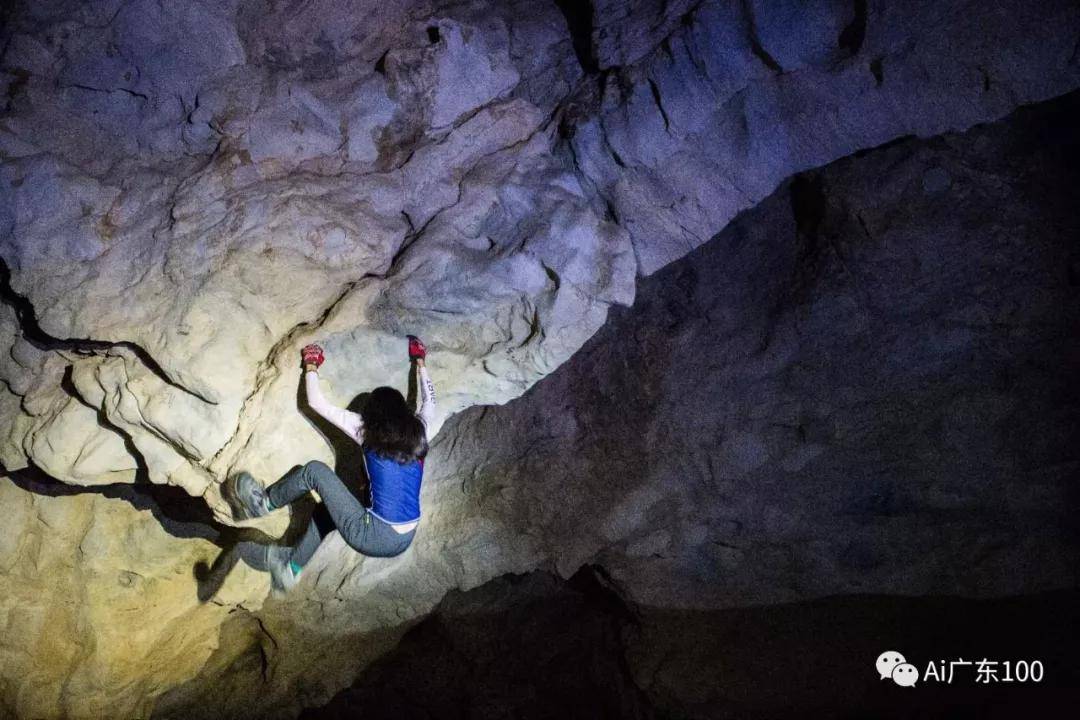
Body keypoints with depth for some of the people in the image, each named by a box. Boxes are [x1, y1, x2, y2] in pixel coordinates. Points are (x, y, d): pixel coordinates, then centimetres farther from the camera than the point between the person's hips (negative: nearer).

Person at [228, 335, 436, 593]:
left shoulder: (367, 431, -4)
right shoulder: (419, 432, 7)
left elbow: (316, 403, 4)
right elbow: (429, 401, 30)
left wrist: (311, 366, 19)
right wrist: (420, 363, 41)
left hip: (376, 538, -6)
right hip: (405, 542, 6)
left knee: (314, 470, 6)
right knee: (327, 507, 26)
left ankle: (263, 504, 26)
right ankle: (292, 567, 31)